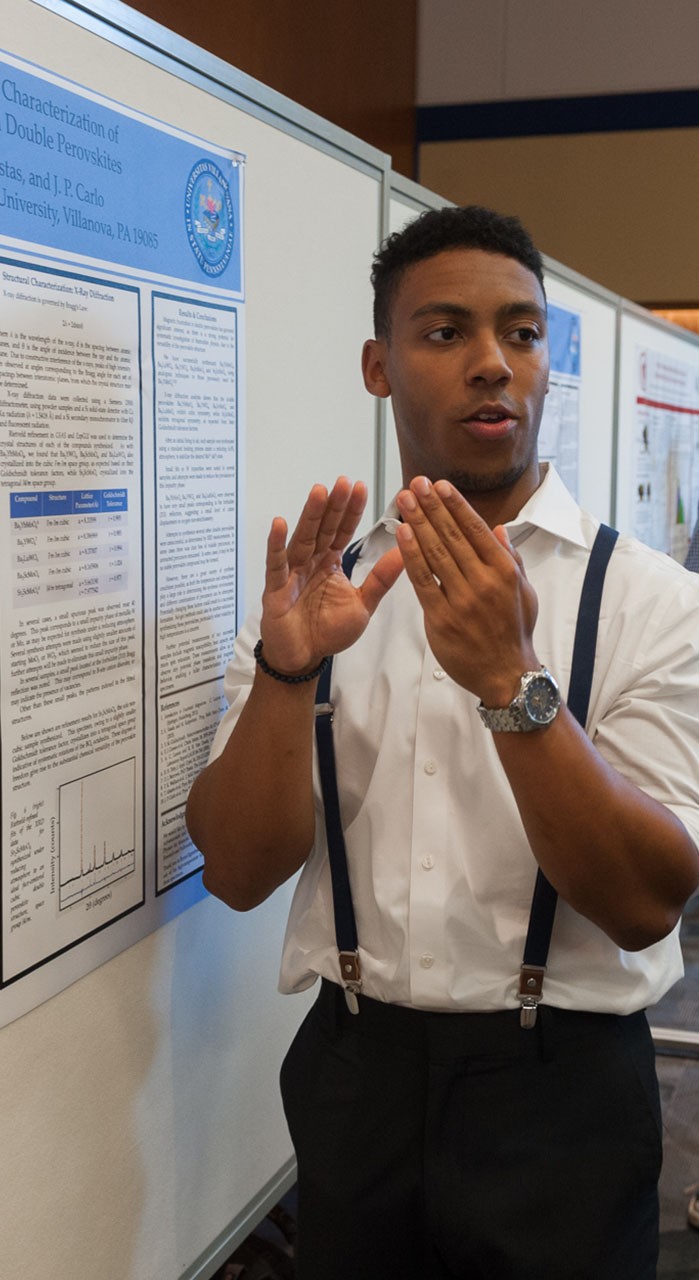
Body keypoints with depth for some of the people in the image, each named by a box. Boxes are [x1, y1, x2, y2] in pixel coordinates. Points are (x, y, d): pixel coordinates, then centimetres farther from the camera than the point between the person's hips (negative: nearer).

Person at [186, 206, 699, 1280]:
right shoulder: (311, 586, 0)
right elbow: (238, 873, -7)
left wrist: (510, 682, -29)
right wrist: (286, 673, -24)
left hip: (560, 1083, -2)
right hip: (354, 1075, 2)